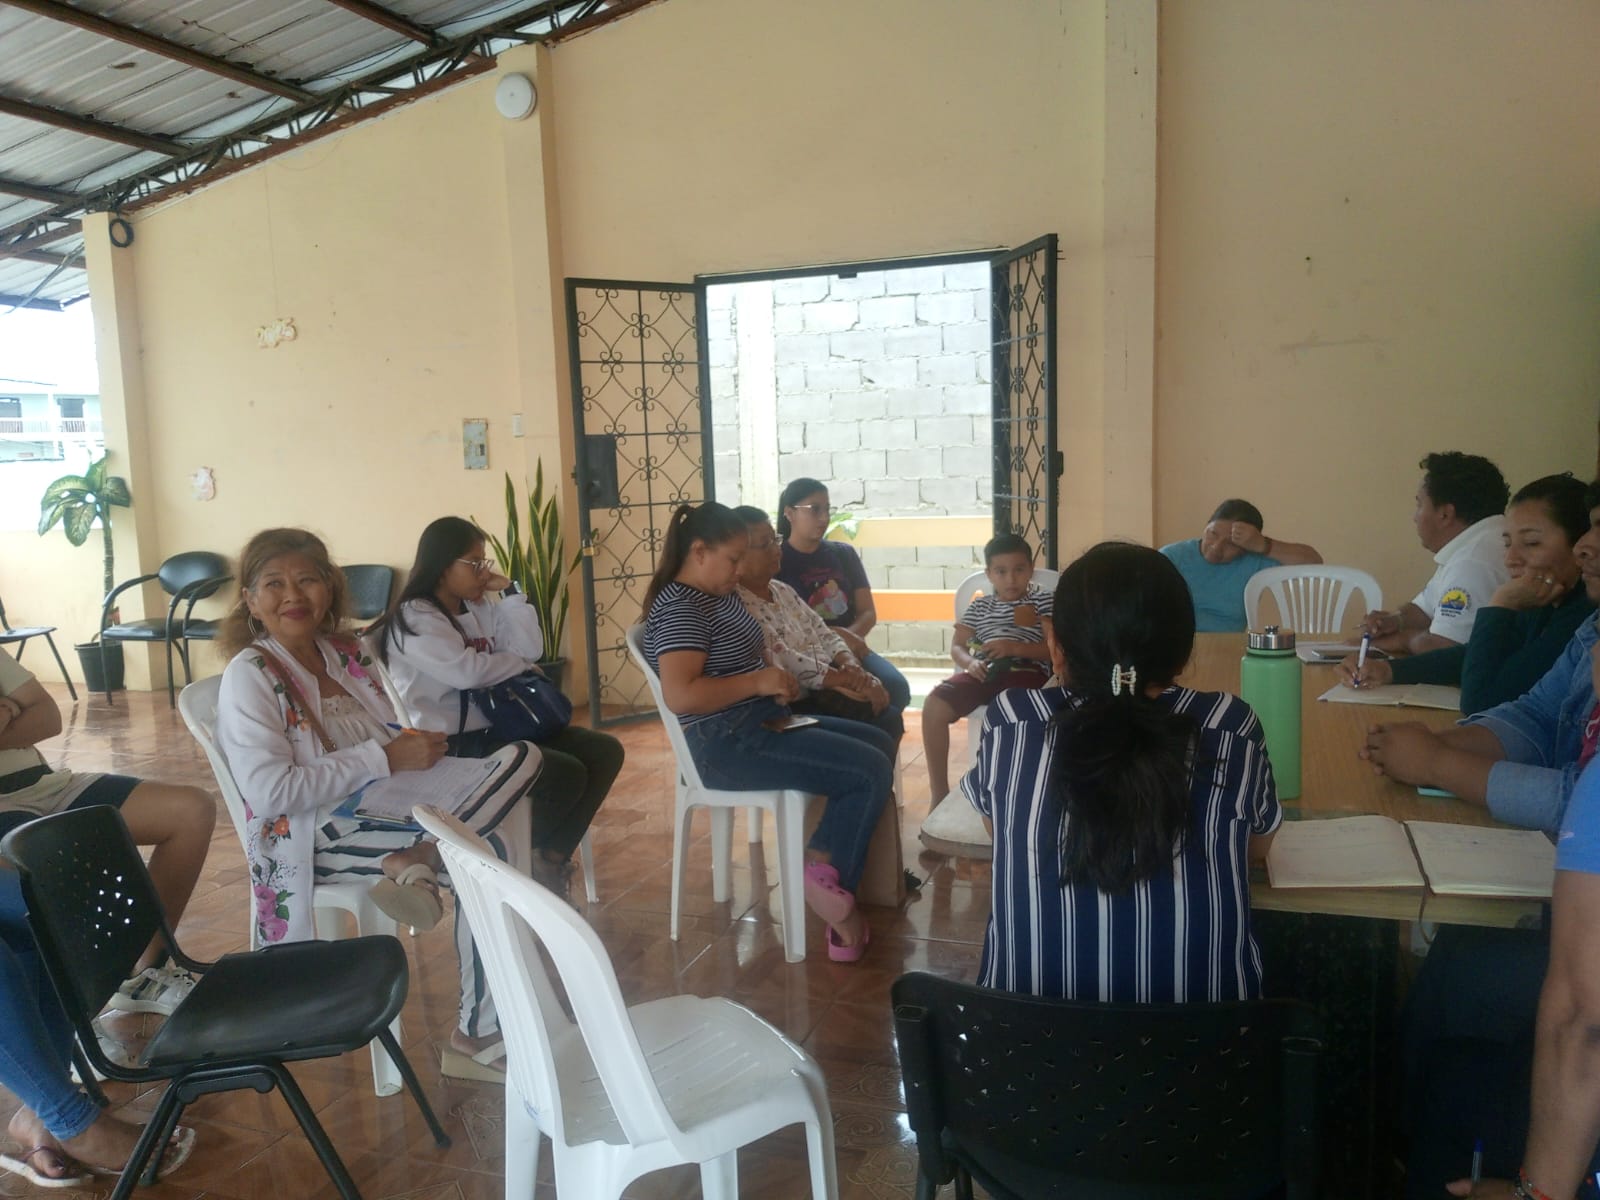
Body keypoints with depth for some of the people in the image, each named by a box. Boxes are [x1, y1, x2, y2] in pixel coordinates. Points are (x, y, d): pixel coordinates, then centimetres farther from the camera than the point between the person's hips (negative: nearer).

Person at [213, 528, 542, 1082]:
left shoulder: (346, 653, 13)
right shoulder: (249, 676, -7)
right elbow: (271, 793, -17)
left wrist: (417, 744, -7)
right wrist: (384, 757, -18)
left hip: (381, 802, 7)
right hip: (317, 835, -7)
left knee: (520, 757, -16)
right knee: (490, 847, -26)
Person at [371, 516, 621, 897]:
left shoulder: (480, 608, 14)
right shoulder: (414, 618, -10)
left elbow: (531, 650, 8)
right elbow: (467, 671, -23)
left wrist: (511, 593, 2)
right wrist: (519, 663, -6)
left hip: (494, 727, 9)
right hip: (450, 744, -9)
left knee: (604, 751, -4)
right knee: (566, 775, -24)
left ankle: (552, 860, 0)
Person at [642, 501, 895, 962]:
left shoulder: (720, 595, 14)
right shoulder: (679, 609, -17)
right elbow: (680, 695, -29)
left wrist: (776, 681, 4)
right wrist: (759, 682, -22)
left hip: (761, 722, 11)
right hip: (728, 744, -11)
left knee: (880, 743, 12)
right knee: (872, 772, -16)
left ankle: (824, 867, 5)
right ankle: (829, 878, -1)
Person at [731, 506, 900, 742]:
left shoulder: (782, 590, 15)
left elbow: (823, 635, 14)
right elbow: (782, 661, -21)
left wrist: (852, 667, -7)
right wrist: (848, 679, -19)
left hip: (822, 693, 9)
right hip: (786, 708, -8)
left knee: (889, 717, -9)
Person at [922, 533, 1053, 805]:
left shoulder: (1042, 600, 11)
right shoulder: (980, 606, 21)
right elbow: (957, 646, 14)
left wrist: (1014, 648, -15)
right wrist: (970, 662, -10)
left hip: (1026, 670, -4)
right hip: (985, 671, 4)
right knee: (935, 704, -22)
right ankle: (939, 793, -12)